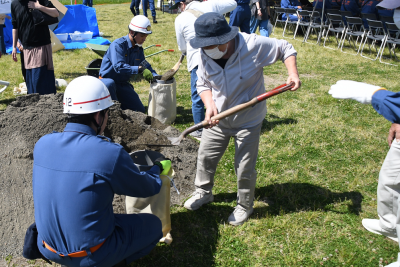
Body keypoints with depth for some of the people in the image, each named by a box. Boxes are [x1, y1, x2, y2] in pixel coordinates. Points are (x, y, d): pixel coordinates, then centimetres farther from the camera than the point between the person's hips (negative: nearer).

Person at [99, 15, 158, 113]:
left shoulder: (139, 49, 2)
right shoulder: (118, 45, -22)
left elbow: (146, 66, 11)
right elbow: (118, 66, -36)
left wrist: (156, 76, -11)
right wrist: (140, 69, -45)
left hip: (123, 84, 7)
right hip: (107, 81, -6)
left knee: (139, 110, 2)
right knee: (109, 84, -44)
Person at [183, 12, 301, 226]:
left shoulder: (254, 45, -26)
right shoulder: (205, 54, -16)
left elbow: (286, 49, -9)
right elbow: (202, 84, -3)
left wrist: (293, 73, -26)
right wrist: (210, 105, -21)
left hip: (248, 121, -4)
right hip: (218, 119, 4)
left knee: (244, 168, 8)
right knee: (205, 156, 18)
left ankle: (244, 206, 35)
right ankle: (203, 192, 46)